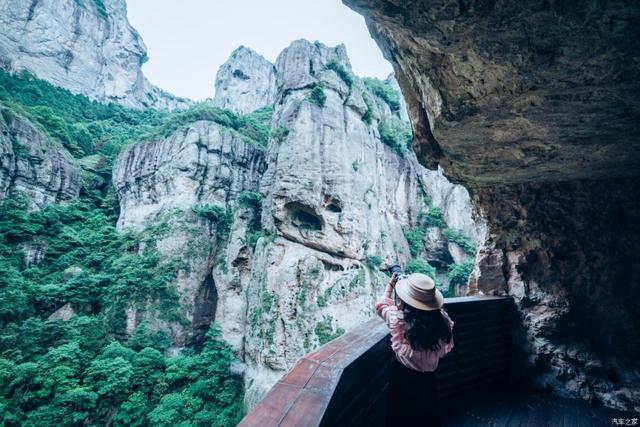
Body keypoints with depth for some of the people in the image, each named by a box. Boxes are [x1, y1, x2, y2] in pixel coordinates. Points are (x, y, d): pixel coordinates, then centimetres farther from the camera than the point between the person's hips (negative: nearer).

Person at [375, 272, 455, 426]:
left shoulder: (398, 318, -31)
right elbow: (445, 348, -5)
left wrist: (391, 285, 5)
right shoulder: (441, 318, -24)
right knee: (427, 414, 29)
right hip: (428, 377, 3)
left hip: (402, 375, -2)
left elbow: (381, 304, -9)